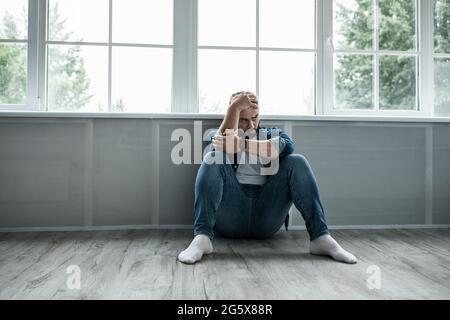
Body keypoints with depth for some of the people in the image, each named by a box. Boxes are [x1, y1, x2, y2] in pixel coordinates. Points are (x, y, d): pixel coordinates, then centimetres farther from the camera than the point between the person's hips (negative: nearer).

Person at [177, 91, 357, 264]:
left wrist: (241, 144, -23)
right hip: (229, 217, -1)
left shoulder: (273, 134, 17)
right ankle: (202, 238, -35)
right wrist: (235, 107, -9)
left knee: (297, 162, -15)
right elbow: (224, 146, -12)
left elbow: (286, 147, -11)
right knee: (212, 160, -21)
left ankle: (320, 237, -25)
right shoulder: (217, 135, 16)